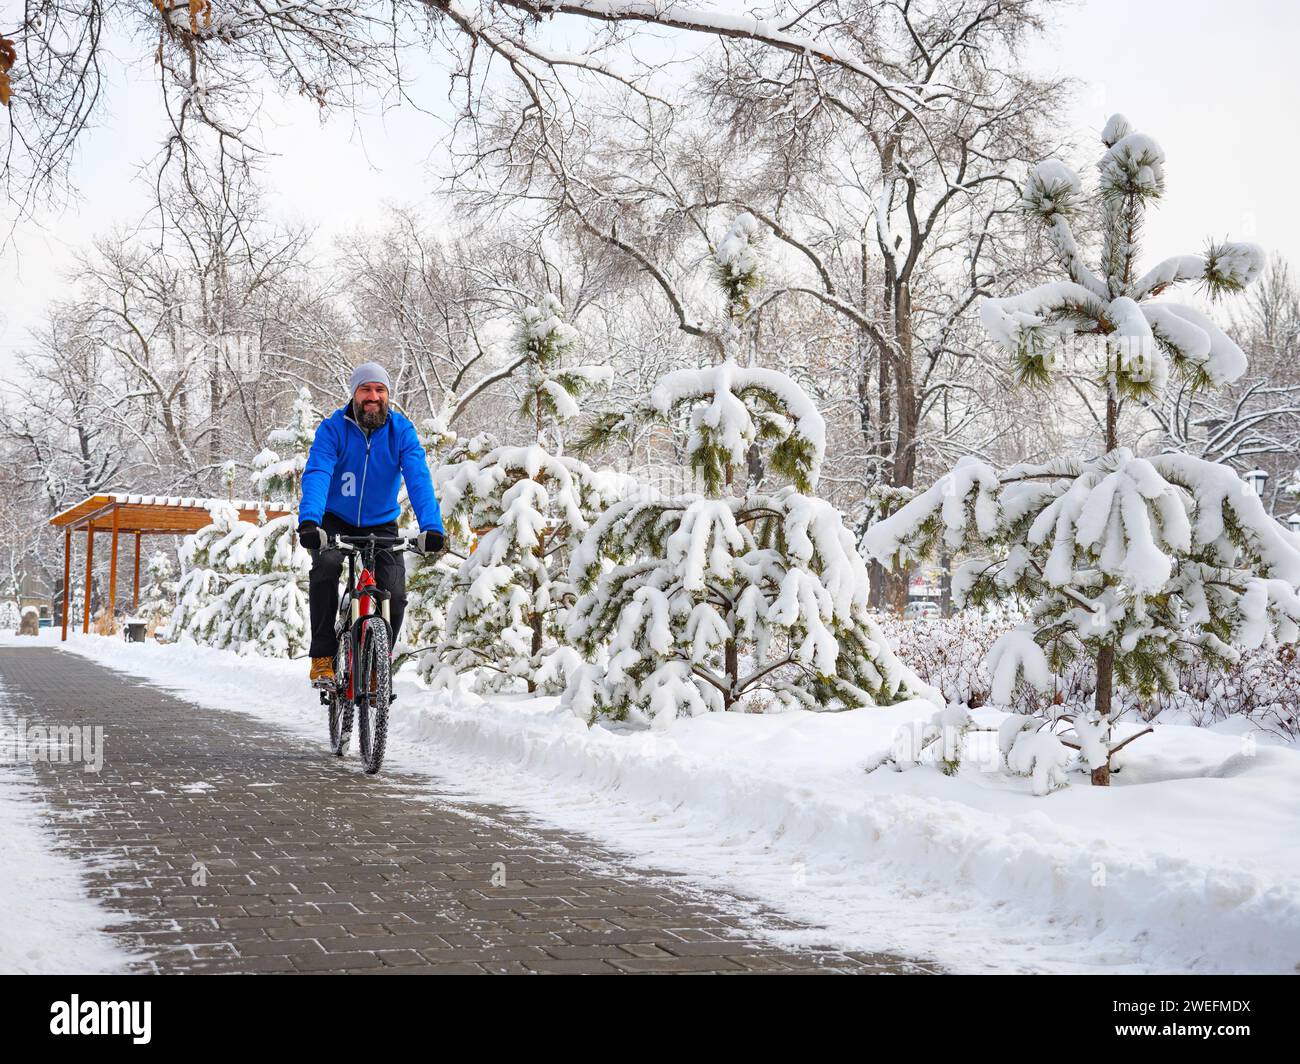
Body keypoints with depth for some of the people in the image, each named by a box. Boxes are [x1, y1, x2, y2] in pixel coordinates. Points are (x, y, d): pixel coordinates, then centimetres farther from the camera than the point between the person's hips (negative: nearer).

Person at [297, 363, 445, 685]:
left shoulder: (401, 430, -13)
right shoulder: (333, 428, -16)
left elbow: (418, 478, -25)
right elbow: (316, 474, -30)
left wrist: (431, 525, -42)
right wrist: (309, 521, -48)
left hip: (381, 523, 2)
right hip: (335, 521, -1)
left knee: (395, 596, -15)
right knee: (327, 565, -32)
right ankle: (322, 657, -21)